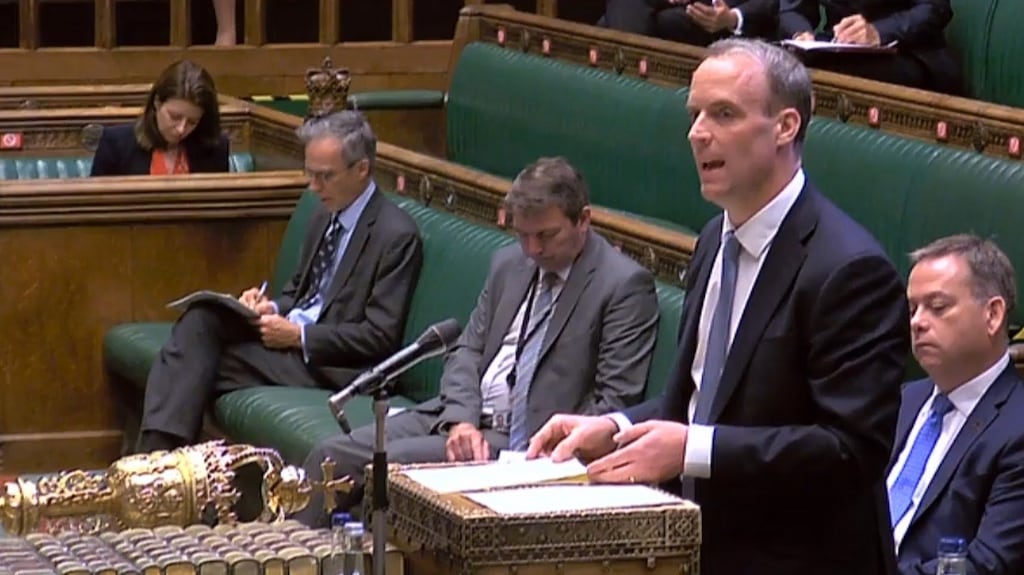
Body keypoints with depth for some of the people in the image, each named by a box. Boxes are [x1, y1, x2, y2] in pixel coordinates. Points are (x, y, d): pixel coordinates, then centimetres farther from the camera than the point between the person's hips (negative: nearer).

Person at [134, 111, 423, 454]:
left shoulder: (397, 235, -12)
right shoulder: (326, 215, 14)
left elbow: (381, 337, -15)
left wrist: (299, 335, -17)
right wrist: (273, 309, 1)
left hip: (327, 364, -8)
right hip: (290, 332, 8)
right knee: (201, 319, -17)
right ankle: (158, 448, -26)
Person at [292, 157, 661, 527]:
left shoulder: (625, 285, -8)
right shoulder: (509, 264, 13)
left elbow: (614, 402, -12)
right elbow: (468, 351, 11)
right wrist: (461, 421, -9)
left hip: (525, 439, -7)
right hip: (461, 416, 7)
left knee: (390, 462, -24)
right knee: (331, 456, -7)